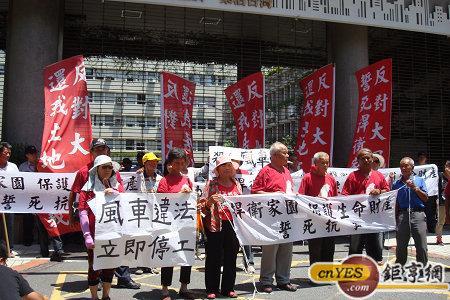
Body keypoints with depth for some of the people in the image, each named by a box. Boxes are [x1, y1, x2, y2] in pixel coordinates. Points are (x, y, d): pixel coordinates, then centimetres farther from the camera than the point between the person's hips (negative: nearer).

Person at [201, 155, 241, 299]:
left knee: (231, 257, 9)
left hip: (233, 224, 4)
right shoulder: (211, 184, 1)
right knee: (214, 257, 3)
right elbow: (203, 206, -1)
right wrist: (210, 201, -19)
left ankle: (228, 288, 20)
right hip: (215, 224, -3)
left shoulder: (237, 184, 12)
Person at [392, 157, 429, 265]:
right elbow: (394, 202, 15)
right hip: (402, 215, 2)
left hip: (417, 214, -2)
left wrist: (414, 188, -7)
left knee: (421, 246, -3)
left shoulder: (419, 180, 10)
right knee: (401, 246, 5)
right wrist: (395, 217, 8)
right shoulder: (397, 184, 14)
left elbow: (425, 198, 4)